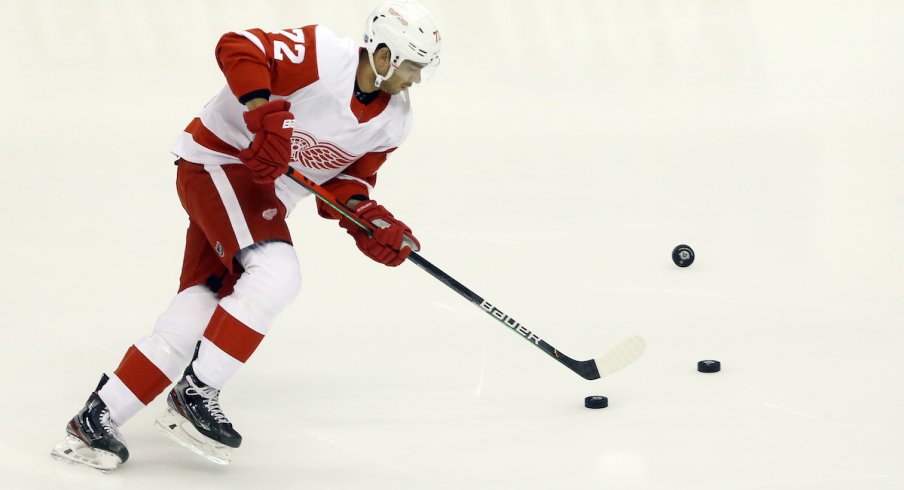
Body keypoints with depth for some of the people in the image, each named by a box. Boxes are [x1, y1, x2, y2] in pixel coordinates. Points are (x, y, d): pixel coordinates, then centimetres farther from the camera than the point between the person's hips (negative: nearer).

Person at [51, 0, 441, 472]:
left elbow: (345, 179, 8)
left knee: (195, 317, 0)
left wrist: (371, 222, -10)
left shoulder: (393, 122, 2)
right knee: (276, 274, -27)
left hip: (265, 193, 8)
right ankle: (194, 394, -16)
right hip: (218, 161, -8)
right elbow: (238, 48, -27)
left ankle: (96, 419, 5)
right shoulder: (323, 57, -22)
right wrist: (266, 113, -36)